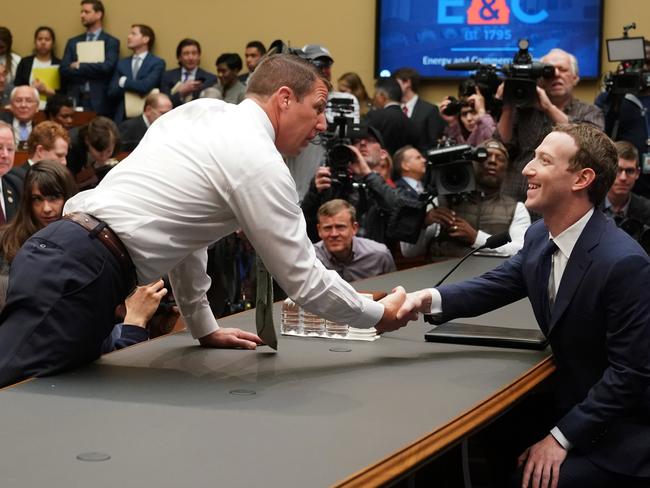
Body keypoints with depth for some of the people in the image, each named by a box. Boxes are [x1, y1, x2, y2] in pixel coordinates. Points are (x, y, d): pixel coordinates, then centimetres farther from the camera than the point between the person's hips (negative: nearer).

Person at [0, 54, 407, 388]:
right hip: (79, 272, -9)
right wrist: (379, 314, 12)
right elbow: (302, 277, -3)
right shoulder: (260, 161, -7)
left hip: (51, 252, 9)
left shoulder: (202, 111, 19)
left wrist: (204, 326, 31)